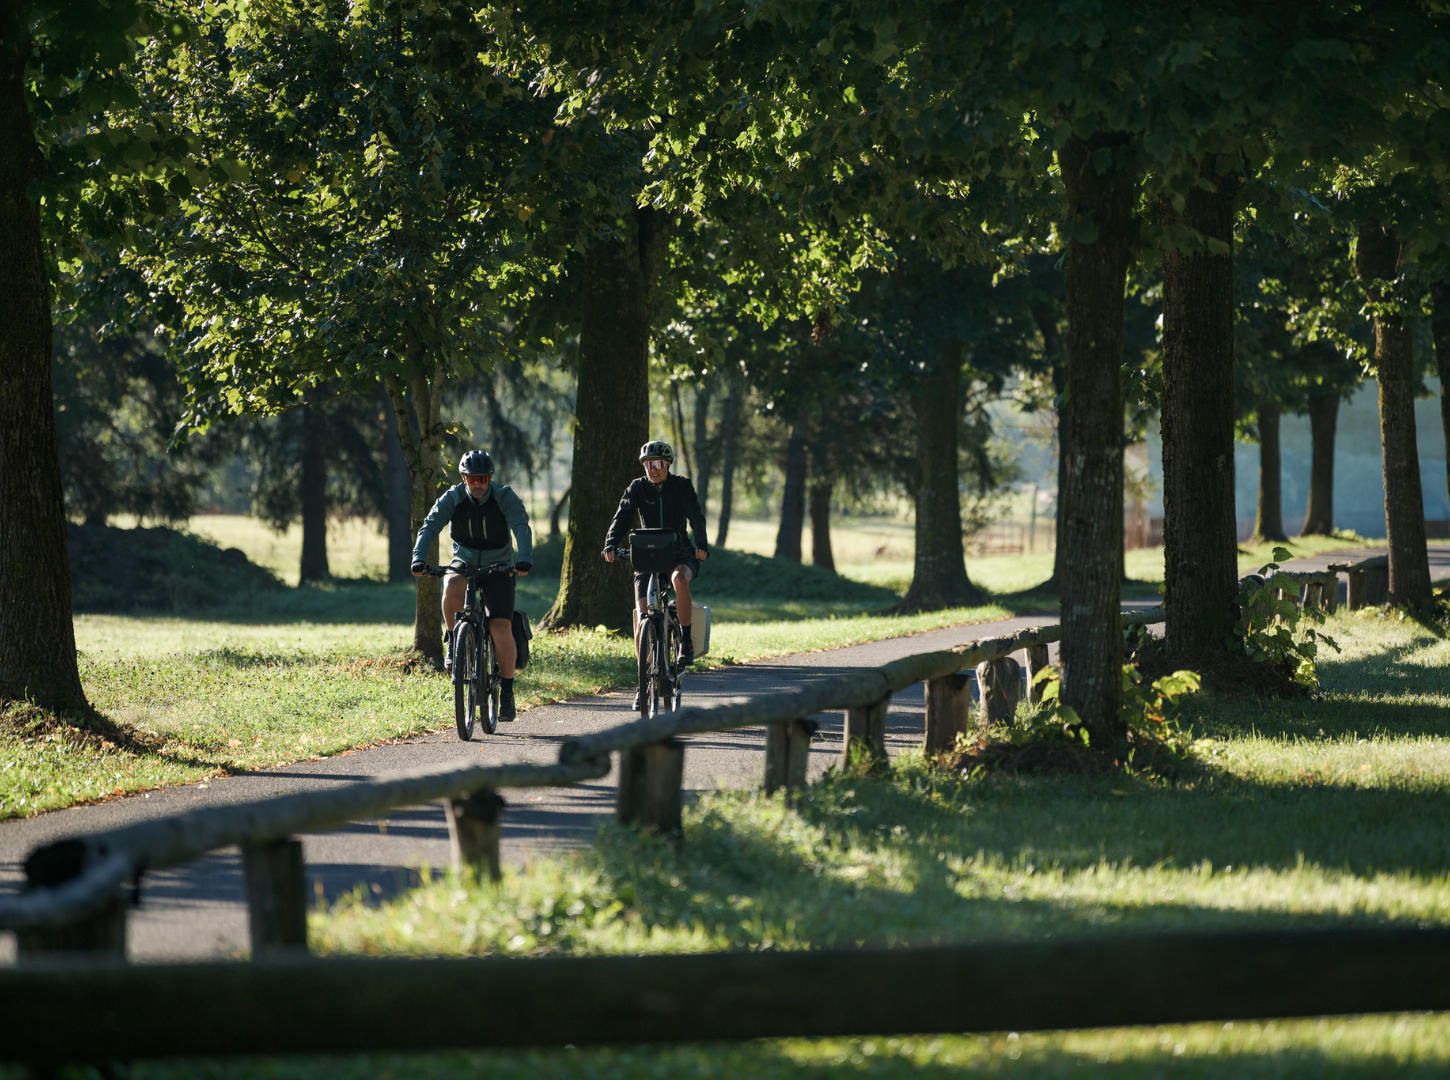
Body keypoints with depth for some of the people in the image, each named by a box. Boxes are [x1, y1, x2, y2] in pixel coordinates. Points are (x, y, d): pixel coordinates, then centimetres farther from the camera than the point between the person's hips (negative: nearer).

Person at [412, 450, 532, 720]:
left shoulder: (505, 498, -14)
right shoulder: (451, 498, -9)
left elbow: (522, 528, -27)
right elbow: (429, 527, -19)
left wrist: (525, 559, -46)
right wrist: (419, 559, -36)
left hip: (498, 568, -1)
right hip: (464, 565, 1)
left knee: (501, 629, -15)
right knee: (452, 588, -36)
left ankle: (507, 693, -2)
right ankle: (454, 642, -12)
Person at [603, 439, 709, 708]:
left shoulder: (682, 486, -2)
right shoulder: (637, 488, 1)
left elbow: (696, 517, -15)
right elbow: (622, 518, -10)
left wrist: (701, 544, -34)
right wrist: (610, 545, -29)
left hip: (679, 555, -2)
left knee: (679, 578, -39)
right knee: (642, 622, -11)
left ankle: (686, 640, -24)